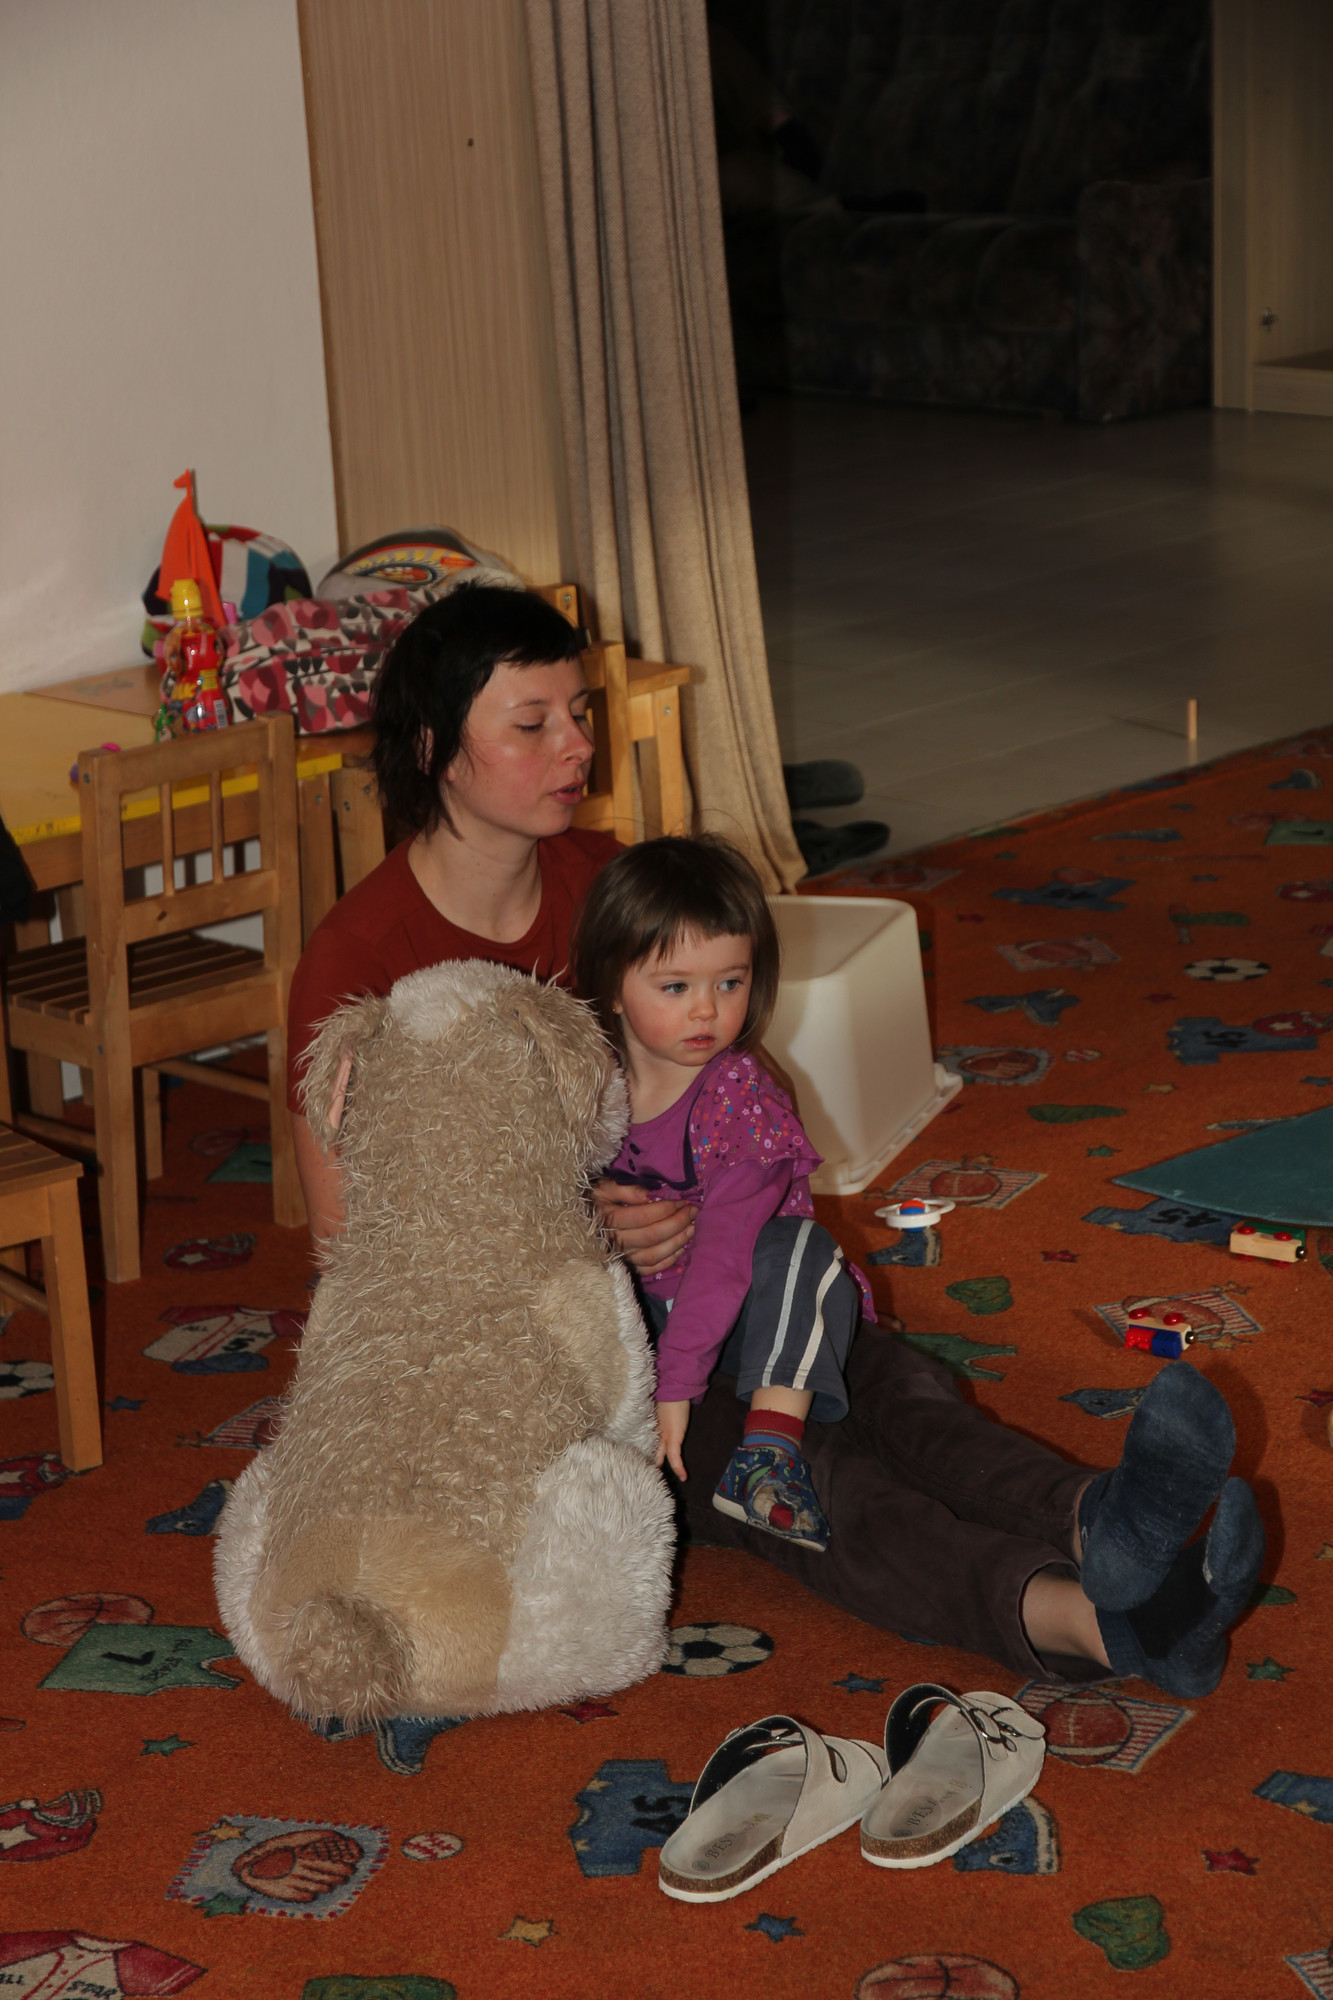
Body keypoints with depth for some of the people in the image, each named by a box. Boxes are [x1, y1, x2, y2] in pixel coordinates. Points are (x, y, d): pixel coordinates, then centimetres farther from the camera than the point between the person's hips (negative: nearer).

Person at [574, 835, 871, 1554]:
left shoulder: (744, 1102, -20)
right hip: (638, 1307, 4)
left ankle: (770, 1445, -39)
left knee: (799, 1250, -32)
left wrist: (675, 1381, -30)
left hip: (741, 1312, -4)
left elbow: (725, 1250, -26)